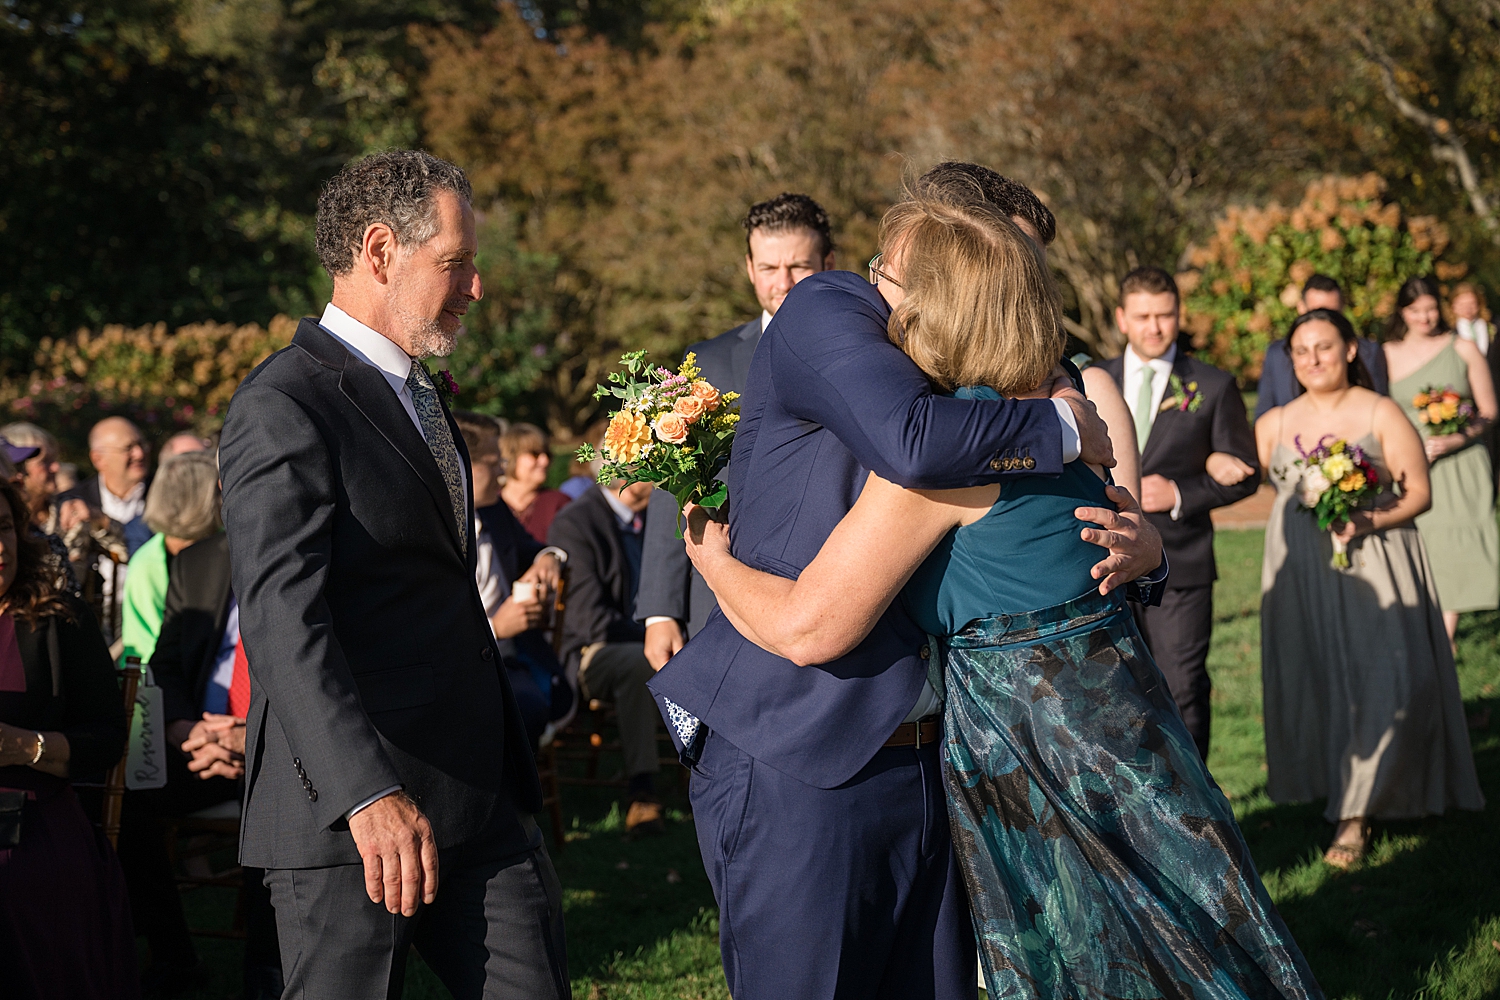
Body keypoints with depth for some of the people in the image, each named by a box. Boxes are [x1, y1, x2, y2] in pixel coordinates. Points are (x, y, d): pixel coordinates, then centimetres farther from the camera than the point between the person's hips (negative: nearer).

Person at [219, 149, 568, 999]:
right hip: (349, 812, -8)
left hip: (481, 793, 8)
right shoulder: (285, 409, -12)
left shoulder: (417, 388, 20)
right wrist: (368, 794, -33)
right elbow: (284, 624, -23)